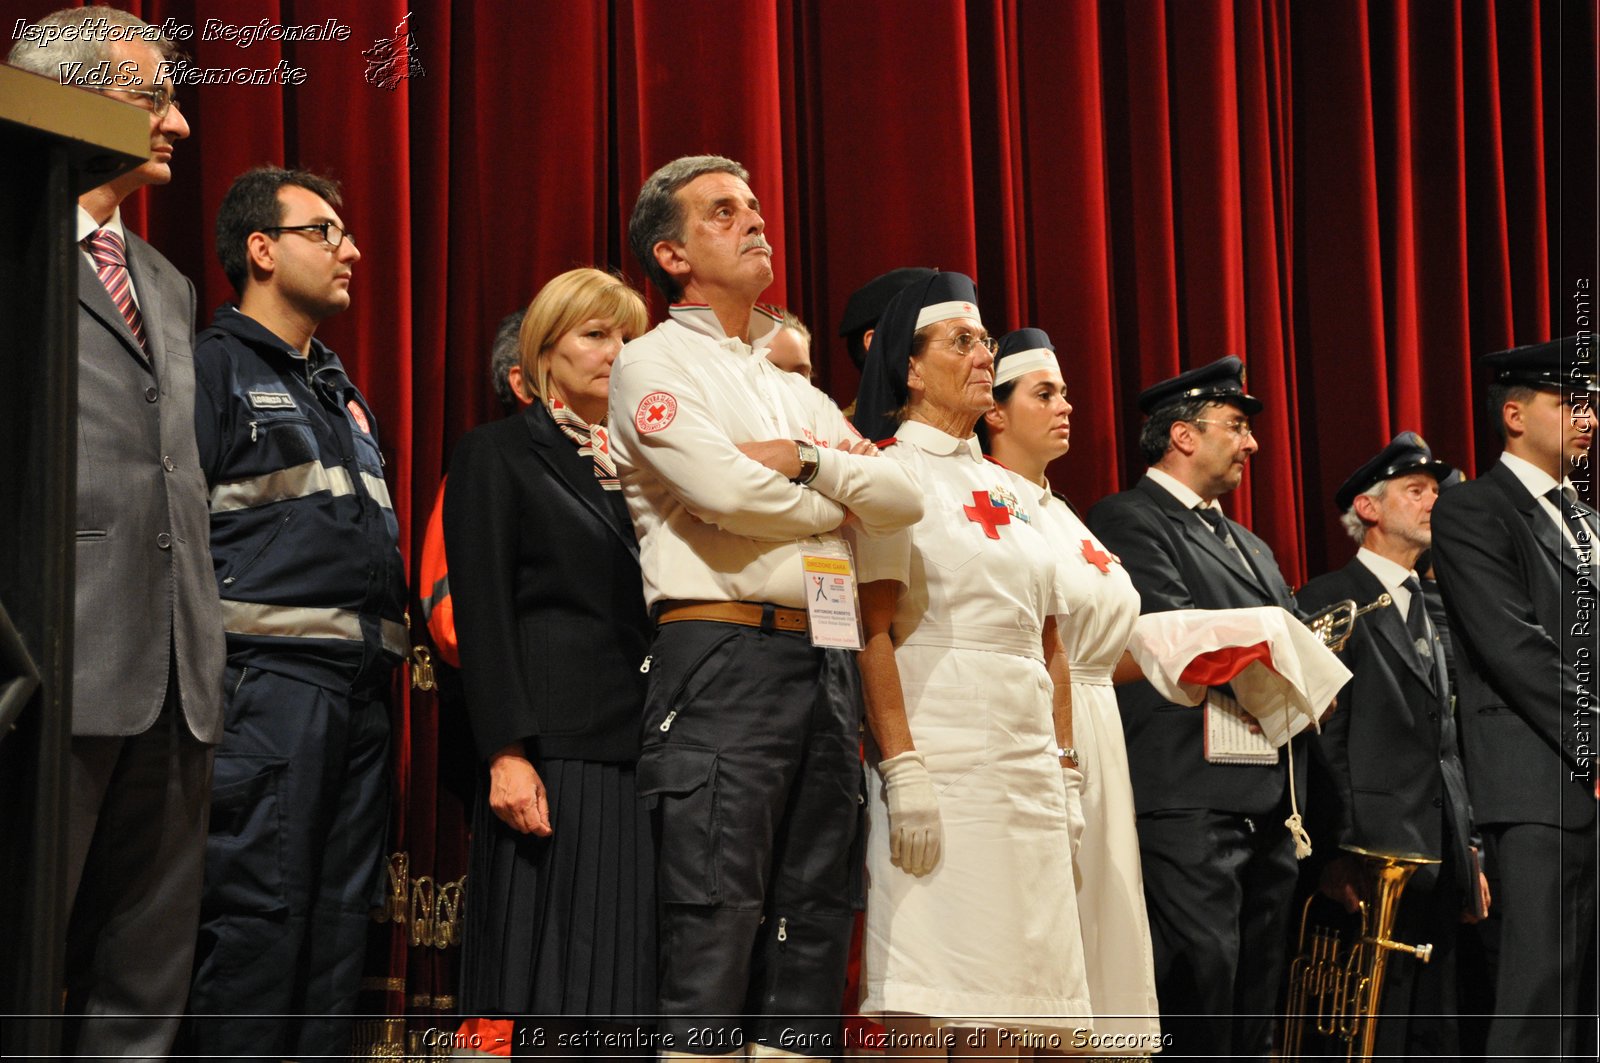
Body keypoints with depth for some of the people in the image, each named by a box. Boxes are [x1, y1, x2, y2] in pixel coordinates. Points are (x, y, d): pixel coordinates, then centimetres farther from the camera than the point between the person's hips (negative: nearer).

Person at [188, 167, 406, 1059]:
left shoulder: (343, 391, 25)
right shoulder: (216, 366, 0)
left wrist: (397, 633, 15)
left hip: (362, 679, 8)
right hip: (273, 673, -8)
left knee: (343, 910, 7)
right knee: (260, 903, -10)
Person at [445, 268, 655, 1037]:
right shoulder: (498, 454, 5)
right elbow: (482, 614, -4)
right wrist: (506, 754, -14)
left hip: (639, 748, 5)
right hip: (553, 751, -5)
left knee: (625, 975, 2)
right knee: (542, 979, -6)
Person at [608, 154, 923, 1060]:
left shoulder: (796, 387, 24)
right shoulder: (655, 363, 3)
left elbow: (903, 498, 11)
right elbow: (724, 489, -13)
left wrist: (806, 461, -4)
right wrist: (838, 504, 3)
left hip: (827, 662, 7)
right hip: (724, 654, -7)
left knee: (815, 921, 6)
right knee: (716, 927, -10)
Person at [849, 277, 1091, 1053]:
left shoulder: (1007, 489, 20)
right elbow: (873, 632, -11)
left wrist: (1067, 775, 13)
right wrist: (902, 769, -19)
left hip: (1026, 763, 7)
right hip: (938, 750, -7)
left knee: (1009, 987, 4)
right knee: (921, 1007, -9)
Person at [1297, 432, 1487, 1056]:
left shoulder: (1434, 607, 20)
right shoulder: (1328, 602, -4)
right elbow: (1324, 740, -10)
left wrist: (1468, 851, 16)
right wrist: (1342, 855, -15)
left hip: (1439, 861, 8)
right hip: (1378, 855, -8)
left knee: (1435, 1033, 10)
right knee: (1377, 1035, -6)